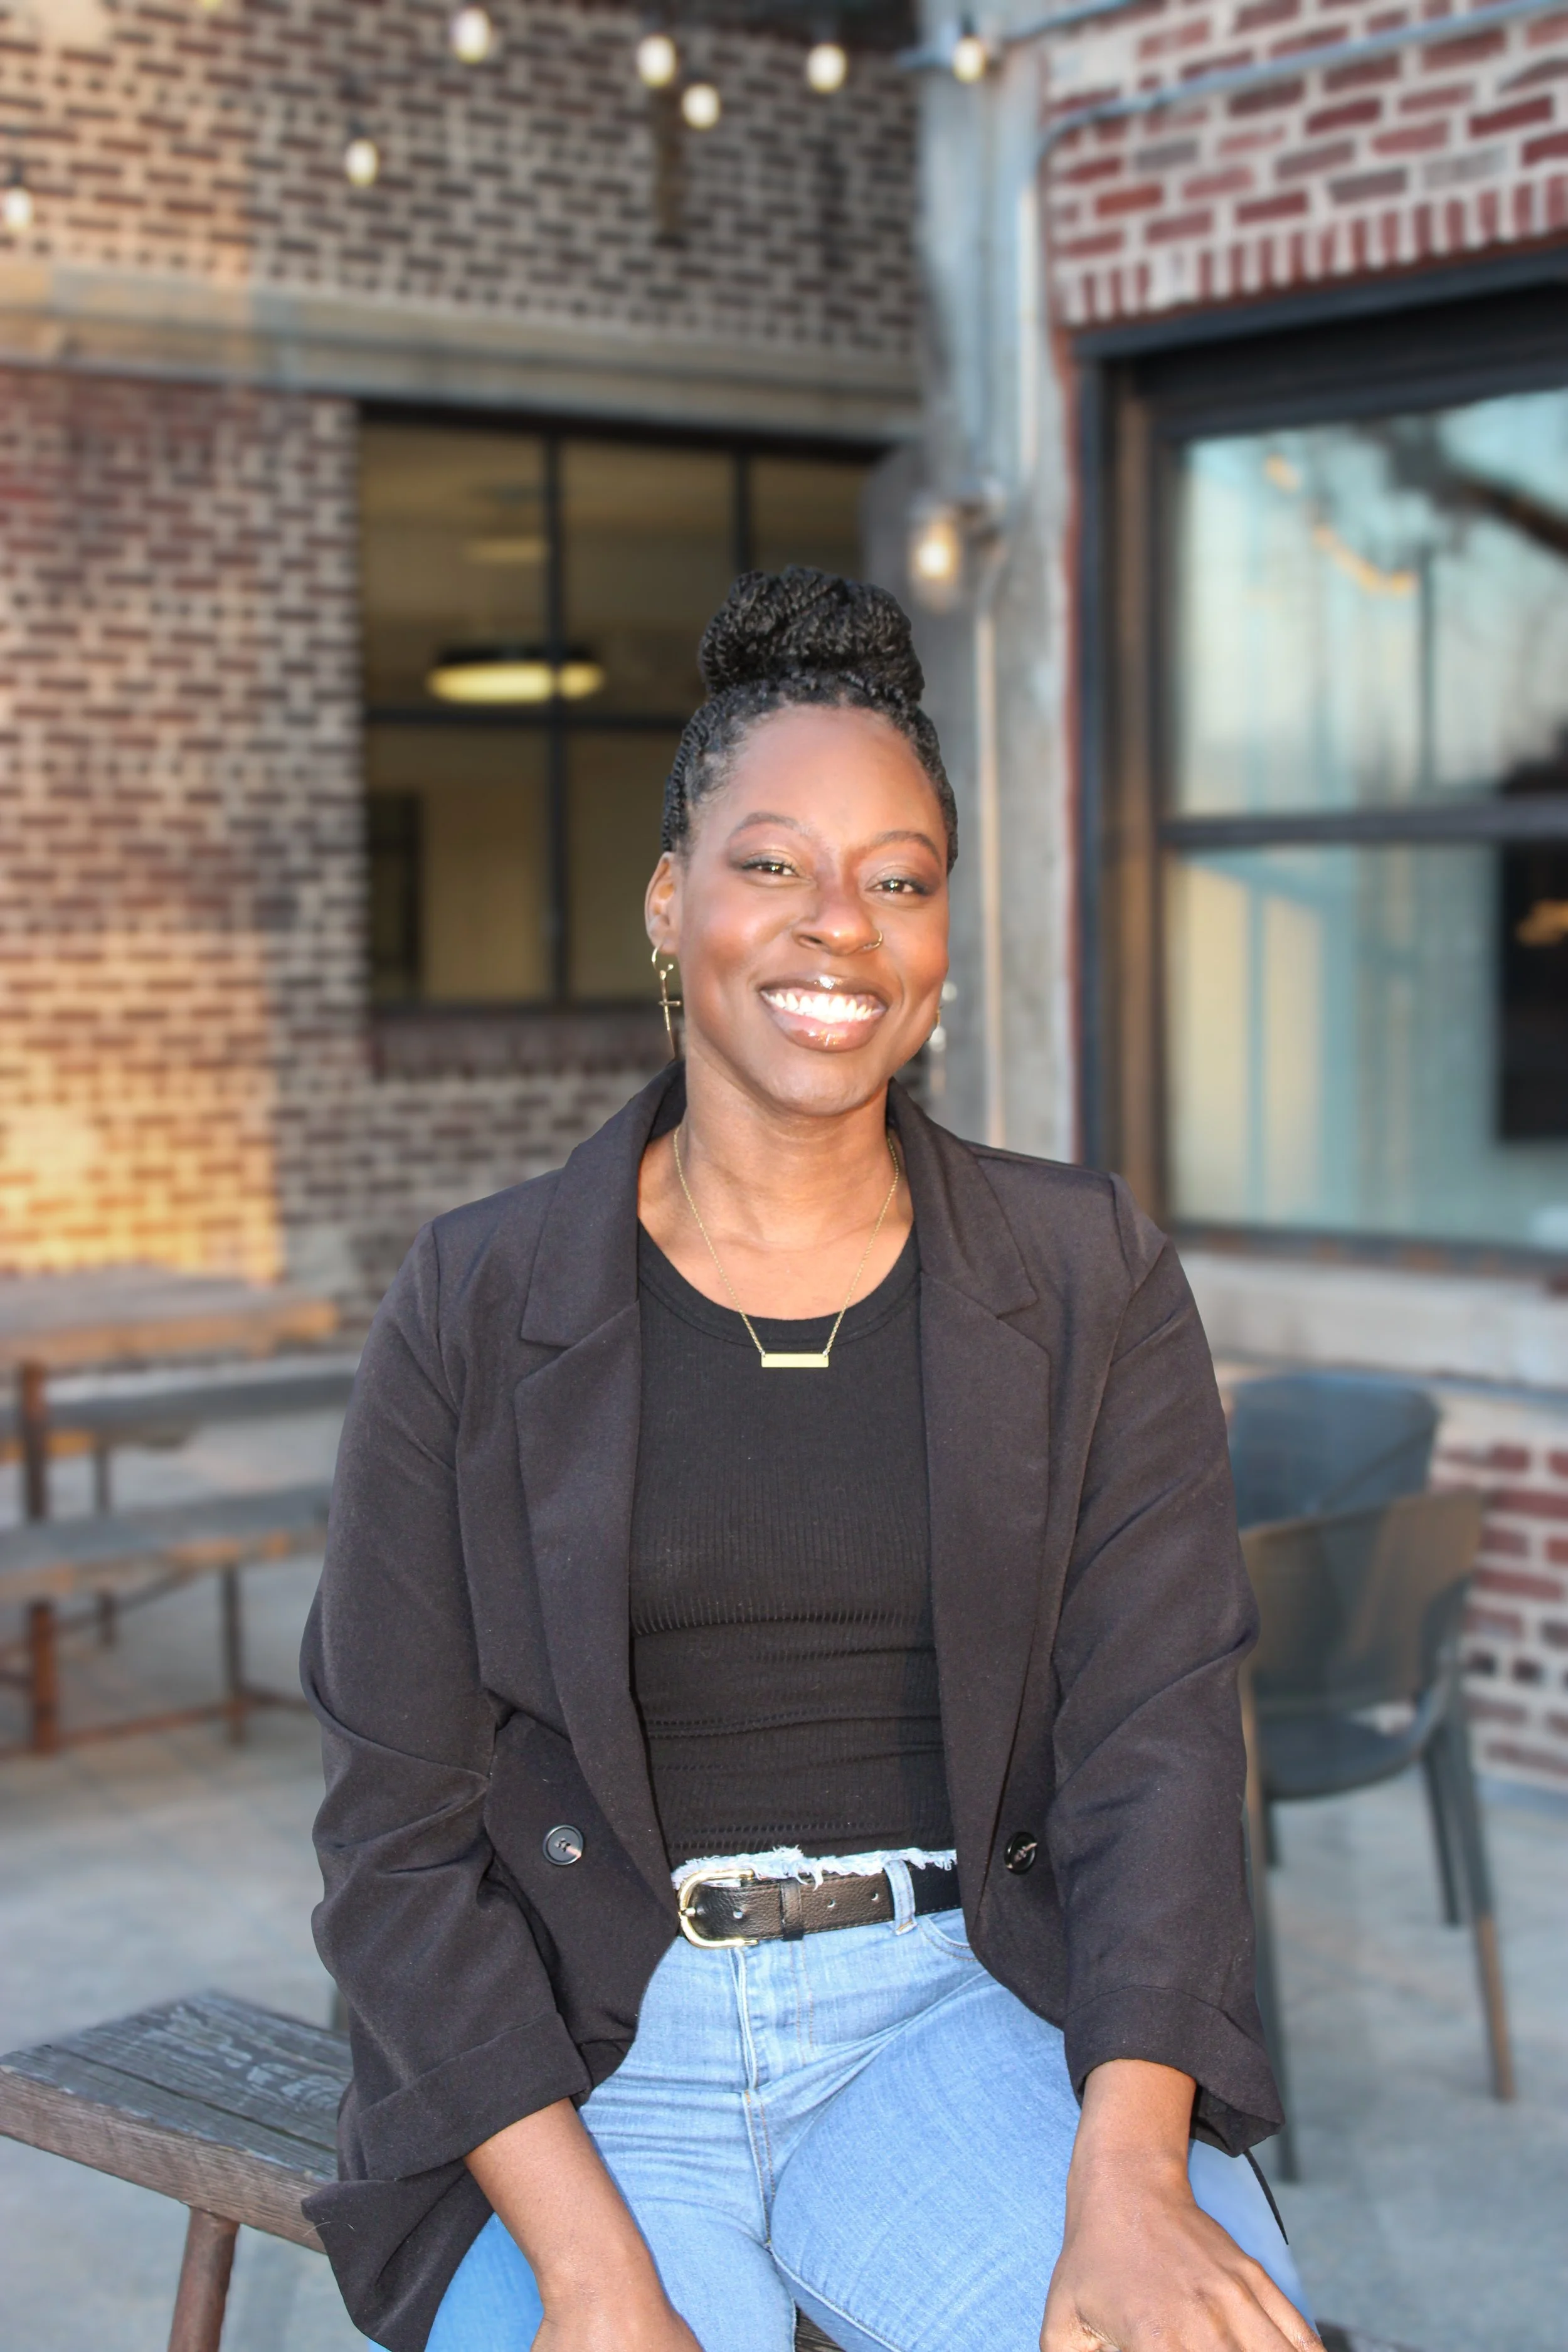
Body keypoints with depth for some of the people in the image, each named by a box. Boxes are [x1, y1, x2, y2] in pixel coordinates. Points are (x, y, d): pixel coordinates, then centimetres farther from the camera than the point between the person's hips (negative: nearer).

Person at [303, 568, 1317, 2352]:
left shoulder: (1090, 1287, 4)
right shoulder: (474, 1310, 0)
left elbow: (1155, 1745, -3)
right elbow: (399, 1835, -2)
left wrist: (1127, 2181, -20)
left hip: (968, 2005, 1)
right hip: (585, 2053, 0)